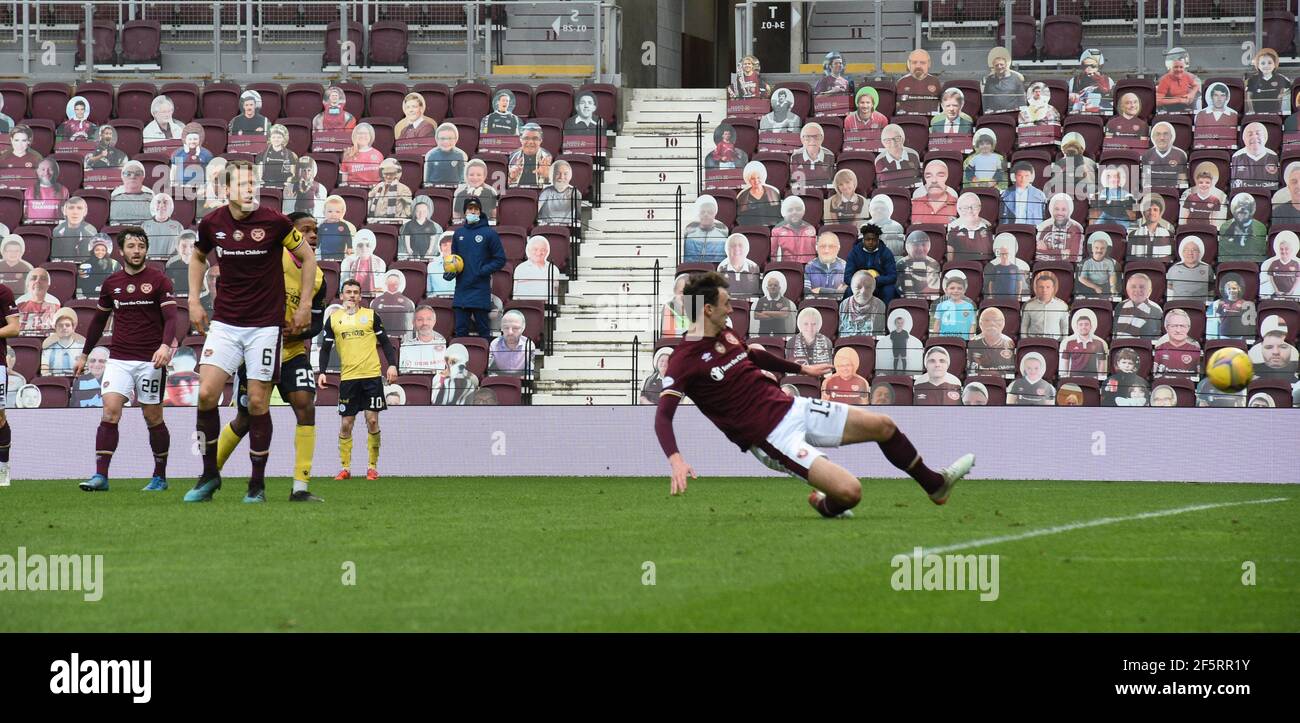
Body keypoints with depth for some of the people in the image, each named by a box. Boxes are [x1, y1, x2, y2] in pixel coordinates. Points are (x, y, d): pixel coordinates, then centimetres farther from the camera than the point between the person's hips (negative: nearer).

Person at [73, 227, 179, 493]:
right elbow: (99, 321, 22)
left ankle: (160, 477, 17)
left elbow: (170, 318, -9)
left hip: (150, 360, -3)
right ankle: (100, 476, -16)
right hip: (118, 358, 3)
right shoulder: (112, 283, 10)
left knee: (153, 418, 3)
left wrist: (166, 346, -27)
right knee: (110, 411, -13)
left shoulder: (159, 280, -1)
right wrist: (84, 355, 24)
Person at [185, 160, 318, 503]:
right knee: (206, 393, -9)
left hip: (265, 325, -3)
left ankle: (257, 483, 9)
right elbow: (198, 257, 21)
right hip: (224, 323, 3)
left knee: (257, 401, -3)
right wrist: (194, 300, 13)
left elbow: (307, 258, 3)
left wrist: (304, 307, 0)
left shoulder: (274, 222, -10)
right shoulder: (212, 224, -1)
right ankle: (209, 475, 6)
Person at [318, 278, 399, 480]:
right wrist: (322, 372, 0)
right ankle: (345, 467, 10)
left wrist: (392, 365, -4)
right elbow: (325, 348, 12)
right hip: (348, 378, 1)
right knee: (345, 424, 1)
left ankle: (372, 467, 6)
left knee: (372, 420, -3)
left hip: (372, 375, -1)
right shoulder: (333, 319, 8)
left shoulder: (371, 315, 4)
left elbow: (385, 342, 8)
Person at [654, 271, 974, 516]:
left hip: (791, 407, 9)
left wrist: (801, 369, 43)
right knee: (849, 490, -24)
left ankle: (935, 485, 39)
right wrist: (675, 460, -45)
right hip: (772, 437, -9)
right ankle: (826, 506, 14)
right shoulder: (684, 361, -19)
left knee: (883, 427, 15)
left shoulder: (725, 336, 7)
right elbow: (662, 416, -27)